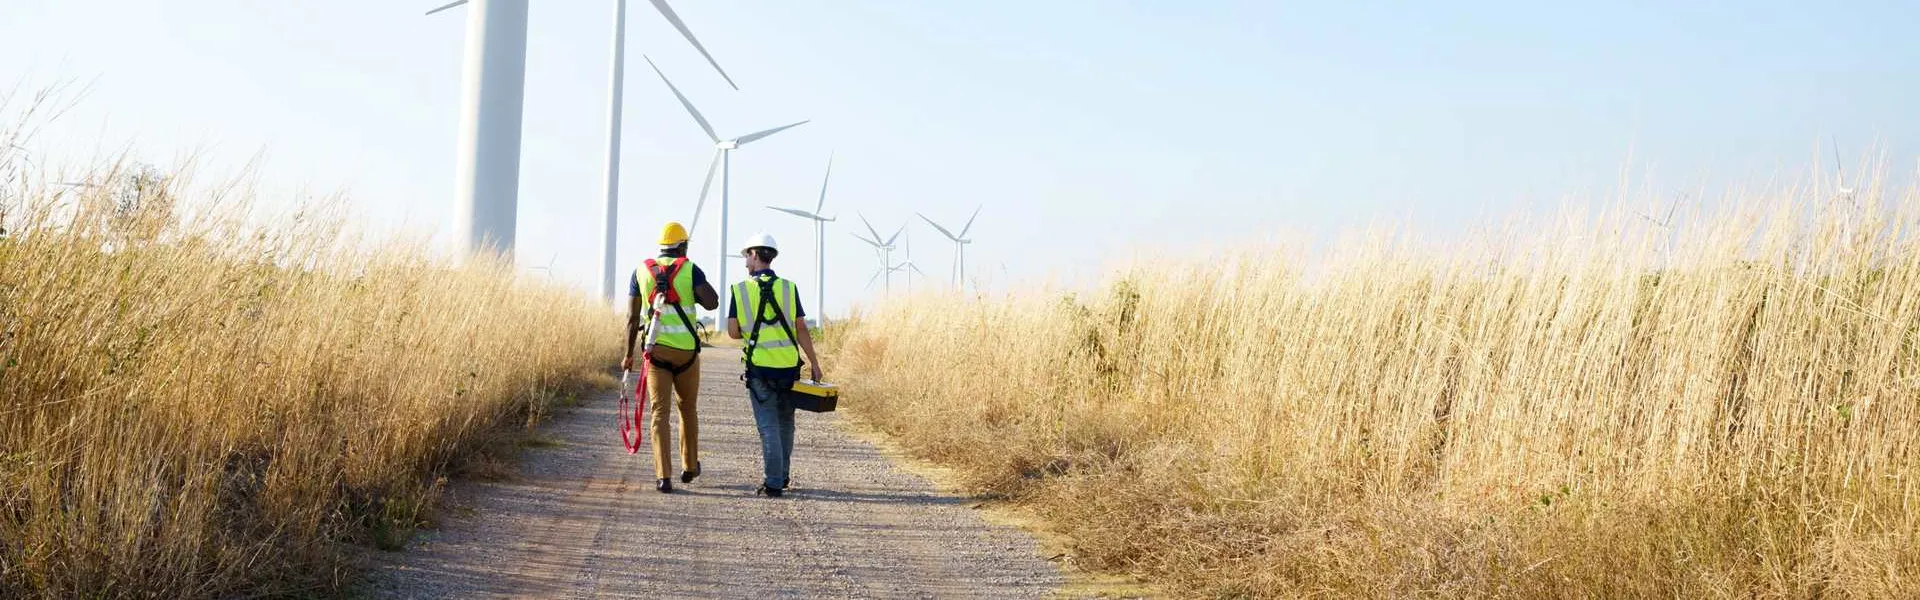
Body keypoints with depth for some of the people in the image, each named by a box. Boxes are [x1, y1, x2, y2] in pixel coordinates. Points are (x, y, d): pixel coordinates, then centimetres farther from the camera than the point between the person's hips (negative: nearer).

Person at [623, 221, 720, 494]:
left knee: (660, 412, -1)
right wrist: (694, 291, 7)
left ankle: (663, 476, -11)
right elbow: (712, 303, -13)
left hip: (655, 349, 1)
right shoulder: (690, 269, -1)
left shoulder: (641, 271, 6)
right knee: (688, 408, 19)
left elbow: (632, 318, 5)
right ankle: (690, 466, 31)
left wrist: (629, 354, 11)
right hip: (686, 349, -1)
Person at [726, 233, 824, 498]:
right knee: (785, 423, 17)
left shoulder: (740, 290, -2)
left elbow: (732, 332, -3)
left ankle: (774, 483, -2)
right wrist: (814, 363, 4)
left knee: (769, 426, 2)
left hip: (759, 367, -2)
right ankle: (782, 476, 26)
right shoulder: (789, 288, 1)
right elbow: (801, 330, -2)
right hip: (788, 366, 2)